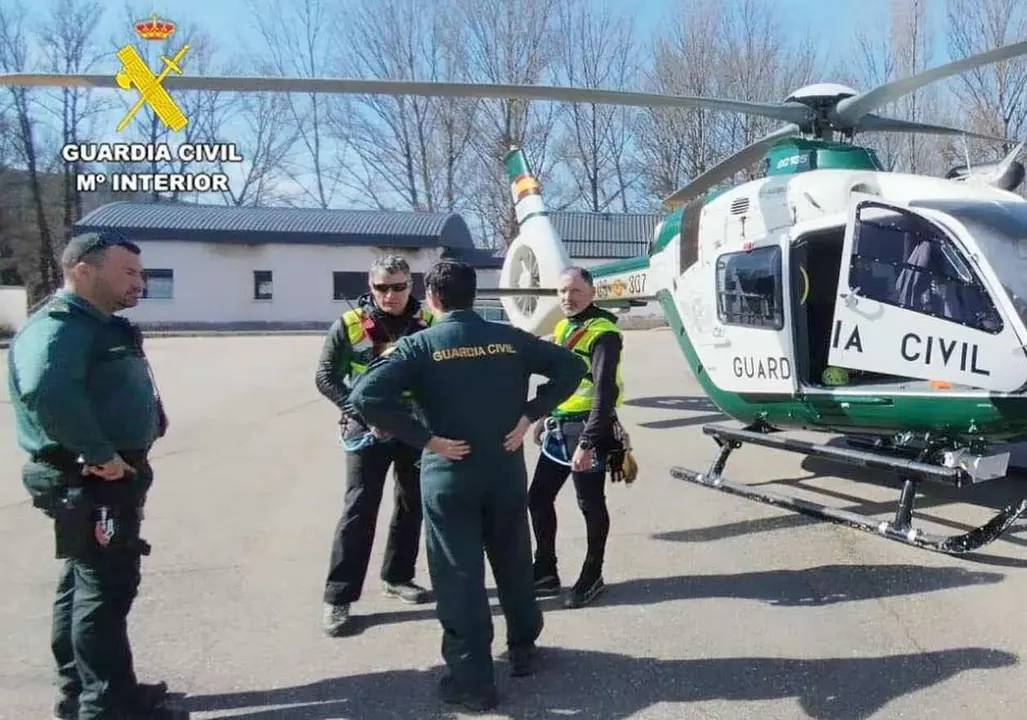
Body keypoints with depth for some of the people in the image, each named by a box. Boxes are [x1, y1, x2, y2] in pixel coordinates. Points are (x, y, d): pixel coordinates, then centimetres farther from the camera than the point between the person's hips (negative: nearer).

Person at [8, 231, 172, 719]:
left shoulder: (98, 326, 14)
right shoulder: (60, 326, -19)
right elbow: (45, 388, -39)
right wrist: (100, 453, -32)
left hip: (102, 482, 10)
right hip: (91, 482, -10)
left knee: (84, 585, 19)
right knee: (106, 589, -1)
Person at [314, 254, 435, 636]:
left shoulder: (428, 322, -4)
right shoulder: (350, 324, -10)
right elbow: (325, 377, -6)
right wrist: (363, 414, -15)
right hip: (367, 431, -3)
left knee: (412, 503, 13)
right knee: (359, 509, -4)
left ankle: (397, 576, 32)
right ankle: (338, 596, 5)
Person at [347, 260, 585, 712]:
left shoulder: (420, 345, -9)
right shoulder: (510, 338, 1)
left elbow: (366, 396, -20)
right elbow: (570, 367, 1)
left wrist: (424, 438, -15)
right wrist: (528, 416, -2)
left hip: (448, 474, -3)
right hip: (506, 470, 4)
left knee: (459, 576, 7)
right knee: (514, 564, 20)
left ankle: (473, 680, 15)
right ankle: (523, 649, 38)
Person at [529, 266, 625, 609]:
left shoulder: (602, 334, -15)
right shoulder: (563, 328, 12)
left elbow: (605, 392, -23)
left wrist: (586, 443, -27)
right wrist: (545, 419, 23)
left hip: (585, 430, -8)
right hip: (557, 430, 9)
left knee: (590, 505, 5)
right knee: (538, 499, 11)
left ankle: (592, 577, 23)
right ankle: (545, 574, 25)